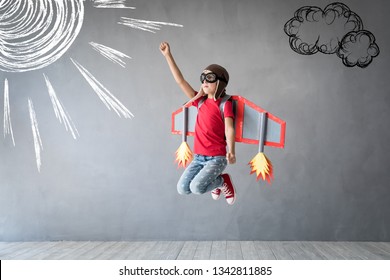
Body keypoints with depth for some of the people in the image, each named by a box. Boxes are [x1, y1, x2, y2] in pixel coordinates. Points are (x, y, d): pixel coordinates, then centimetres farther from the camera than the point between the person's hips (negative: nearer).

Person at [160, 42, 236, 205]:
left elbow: (229, 129, -18)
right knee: (182, 189, -7)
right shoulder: (200, 101, 6)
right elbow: (180, 81, 5)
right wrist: (168, 55, 3)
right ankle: (214, 181, 19)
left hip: (217, 158, -6)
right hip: (199, 157, 6)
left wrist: (231, 152, -36)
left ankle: (223, 181, 7)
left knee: (197, 188, -25)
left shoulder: (225, 104, -7)